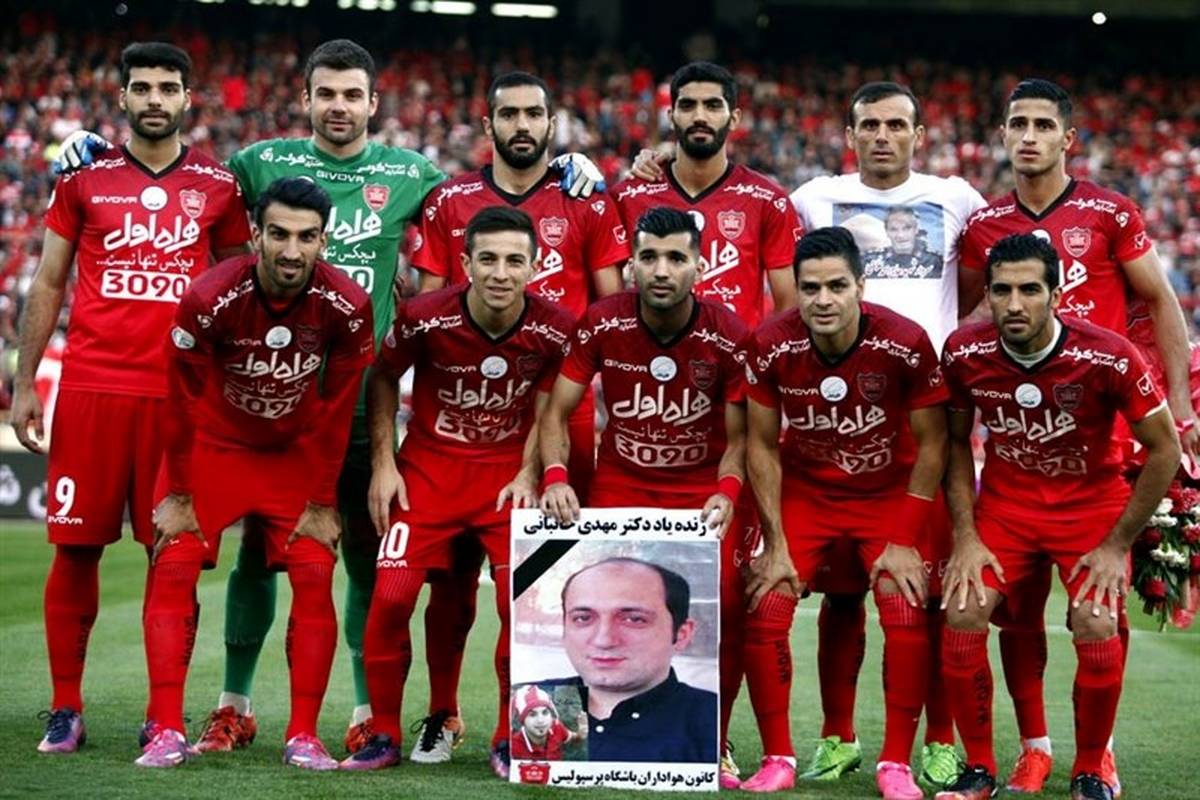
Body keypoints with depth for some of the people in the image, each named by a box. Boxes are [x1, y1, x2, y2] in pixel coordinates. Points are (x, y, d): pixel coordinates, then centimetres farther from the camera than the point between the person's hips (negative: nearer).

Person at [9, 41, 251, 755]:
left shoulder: (218, 186, 7)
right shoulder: (85, 178, 8)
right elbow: (48, 284, 11)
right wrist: (25, 383, 5)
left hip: (180, 392, 0)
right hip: (91, 387, 0)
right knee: (76, 547, 1)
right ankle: (66, 708, 10)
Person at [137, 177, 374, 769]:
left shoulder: (346, 306, -22)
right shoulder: (210, 298, -27)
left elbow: (335, 411, -9)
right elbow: (184, 401, -14)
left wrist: (323, 502, -4)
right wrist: (178, 494, -7)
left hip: (298, 452, 1)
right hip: (214, 445, -1)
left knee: (314, 576, -10)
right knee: (174, 568, -12)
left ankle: (303, 735, -3)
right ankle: (166, 730, -9)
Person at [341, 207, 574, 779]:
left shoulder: (554, 330, -14)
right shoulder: (424, 318, -17)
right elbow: (382, 378, 2)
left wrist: (529, 476, -4)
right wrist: (383, 464, -3)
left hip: (507, 470, 0)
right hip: (428, 465, 0)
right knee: (391, 595, -11)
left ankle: (509, 739, 7)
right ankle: (384, 734, 7)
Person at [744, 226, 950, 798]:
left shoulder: (906, 344, -24)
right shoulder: (772, 346, -20)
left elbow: (930, 444, -13)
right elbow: (762, 446, -9)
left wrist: (905, 541, -13)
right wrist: (775, 545, -10)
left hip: (889, 495, -1)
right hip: (803, 493, 1)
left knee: (907, 617, -15)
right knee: (766, 609, -12)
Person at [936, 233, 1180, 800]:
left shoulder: (1108, 357, -24)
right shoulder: (964, 354, -16)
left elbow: (1165, 449, -13)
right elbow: (957, 442, 2)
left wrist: (1117, 546, -12)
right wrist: (966, 537, -6)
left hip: (1093, 503, -2)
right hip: (1004, 502, 2)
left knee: (1096, 627, -22)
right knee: (962, 615, -17)